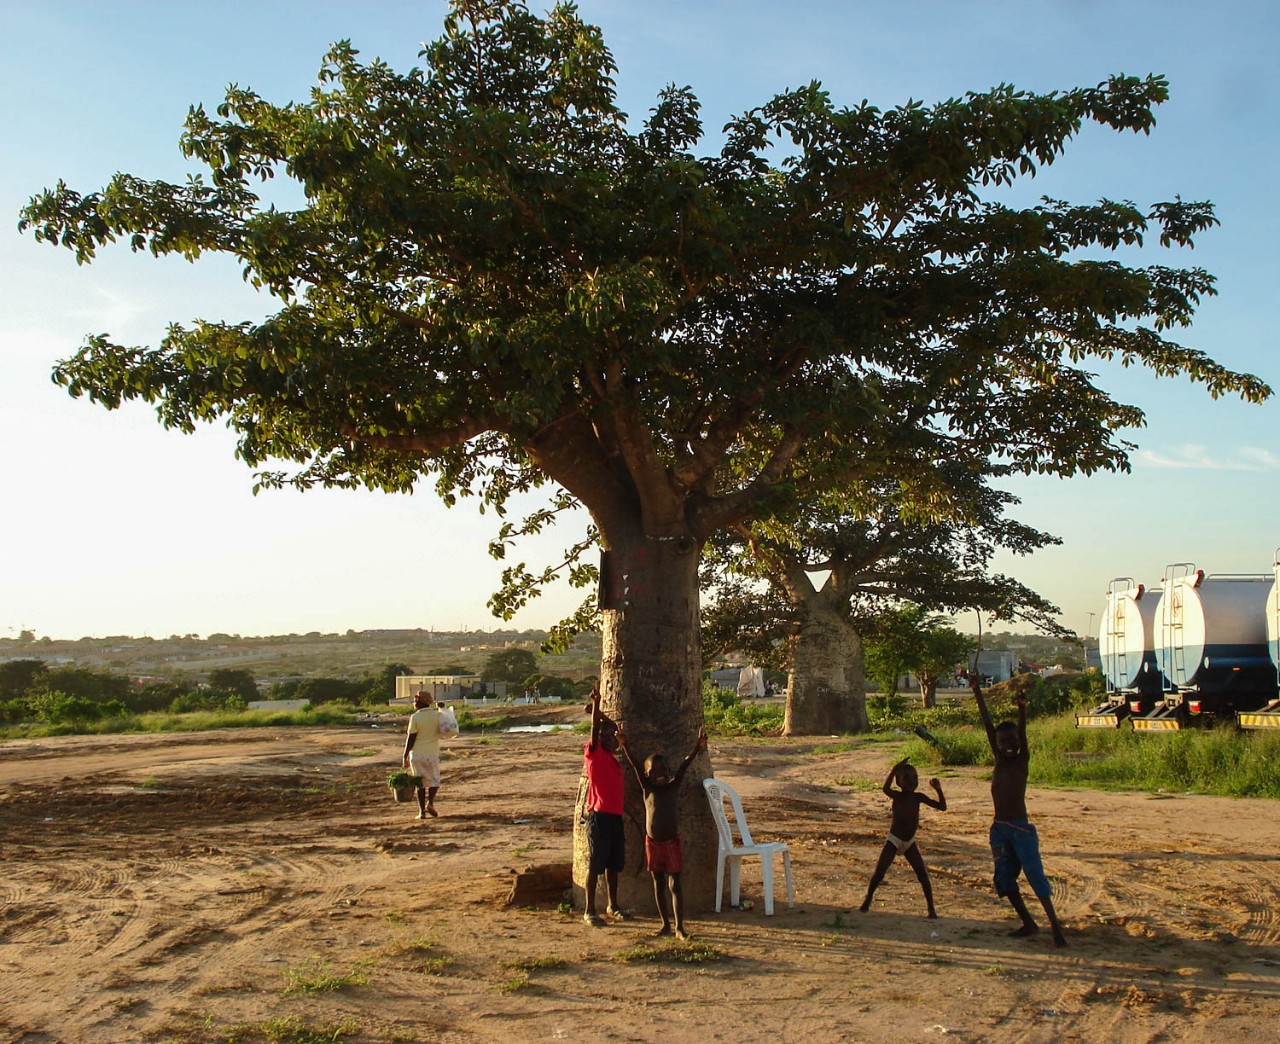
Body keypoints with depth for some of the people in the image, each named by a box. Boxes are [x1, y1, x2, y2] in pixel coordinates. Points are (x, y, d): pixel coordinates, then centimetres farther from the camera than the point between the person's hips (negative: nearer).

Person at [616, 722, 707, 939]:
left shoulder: (673, 786, -1)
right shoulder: (647, 789, -1)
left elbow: (684, 765, -14)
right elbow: (634, 766, -12)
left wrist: (697, 748, -27)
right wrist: (624, 746, -24)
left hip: (672, 842, -1)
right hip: (653, 843, 2)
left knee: (674, 884, -2)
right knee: (658, 884, 11)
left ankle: (679, 927, 0)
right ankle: (665, 924, 22)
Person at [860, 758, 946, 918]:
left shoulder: (918, 797, -4)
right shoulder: (897, 796, -14)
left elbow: (942, 807, -4)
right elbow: (885, 789, -38)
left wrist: (938, 790, -18)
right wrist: (894, 770, -44)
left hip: (910, 842, 3)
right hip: (894, 840, -3)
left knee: (922, 874, -5)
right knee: (880, 871, -8)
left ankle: (931, 908, 4)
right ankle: (867, 900, 11)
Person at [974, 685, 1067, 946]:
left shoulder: (1022, 761, -3)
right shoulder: (999, 759, 7)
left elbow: (1022, 735, -20)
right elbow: (988, 724, 4)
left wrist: (1022, 709, -37)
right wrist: (977, 692, 2)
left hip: (1021, 829, -6)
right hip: (999, 829, 6)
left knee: (1035, 874, -12)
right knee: (1004, 878, 7)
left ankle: (1055, 925, -10)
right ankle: (1028, 923, 19)